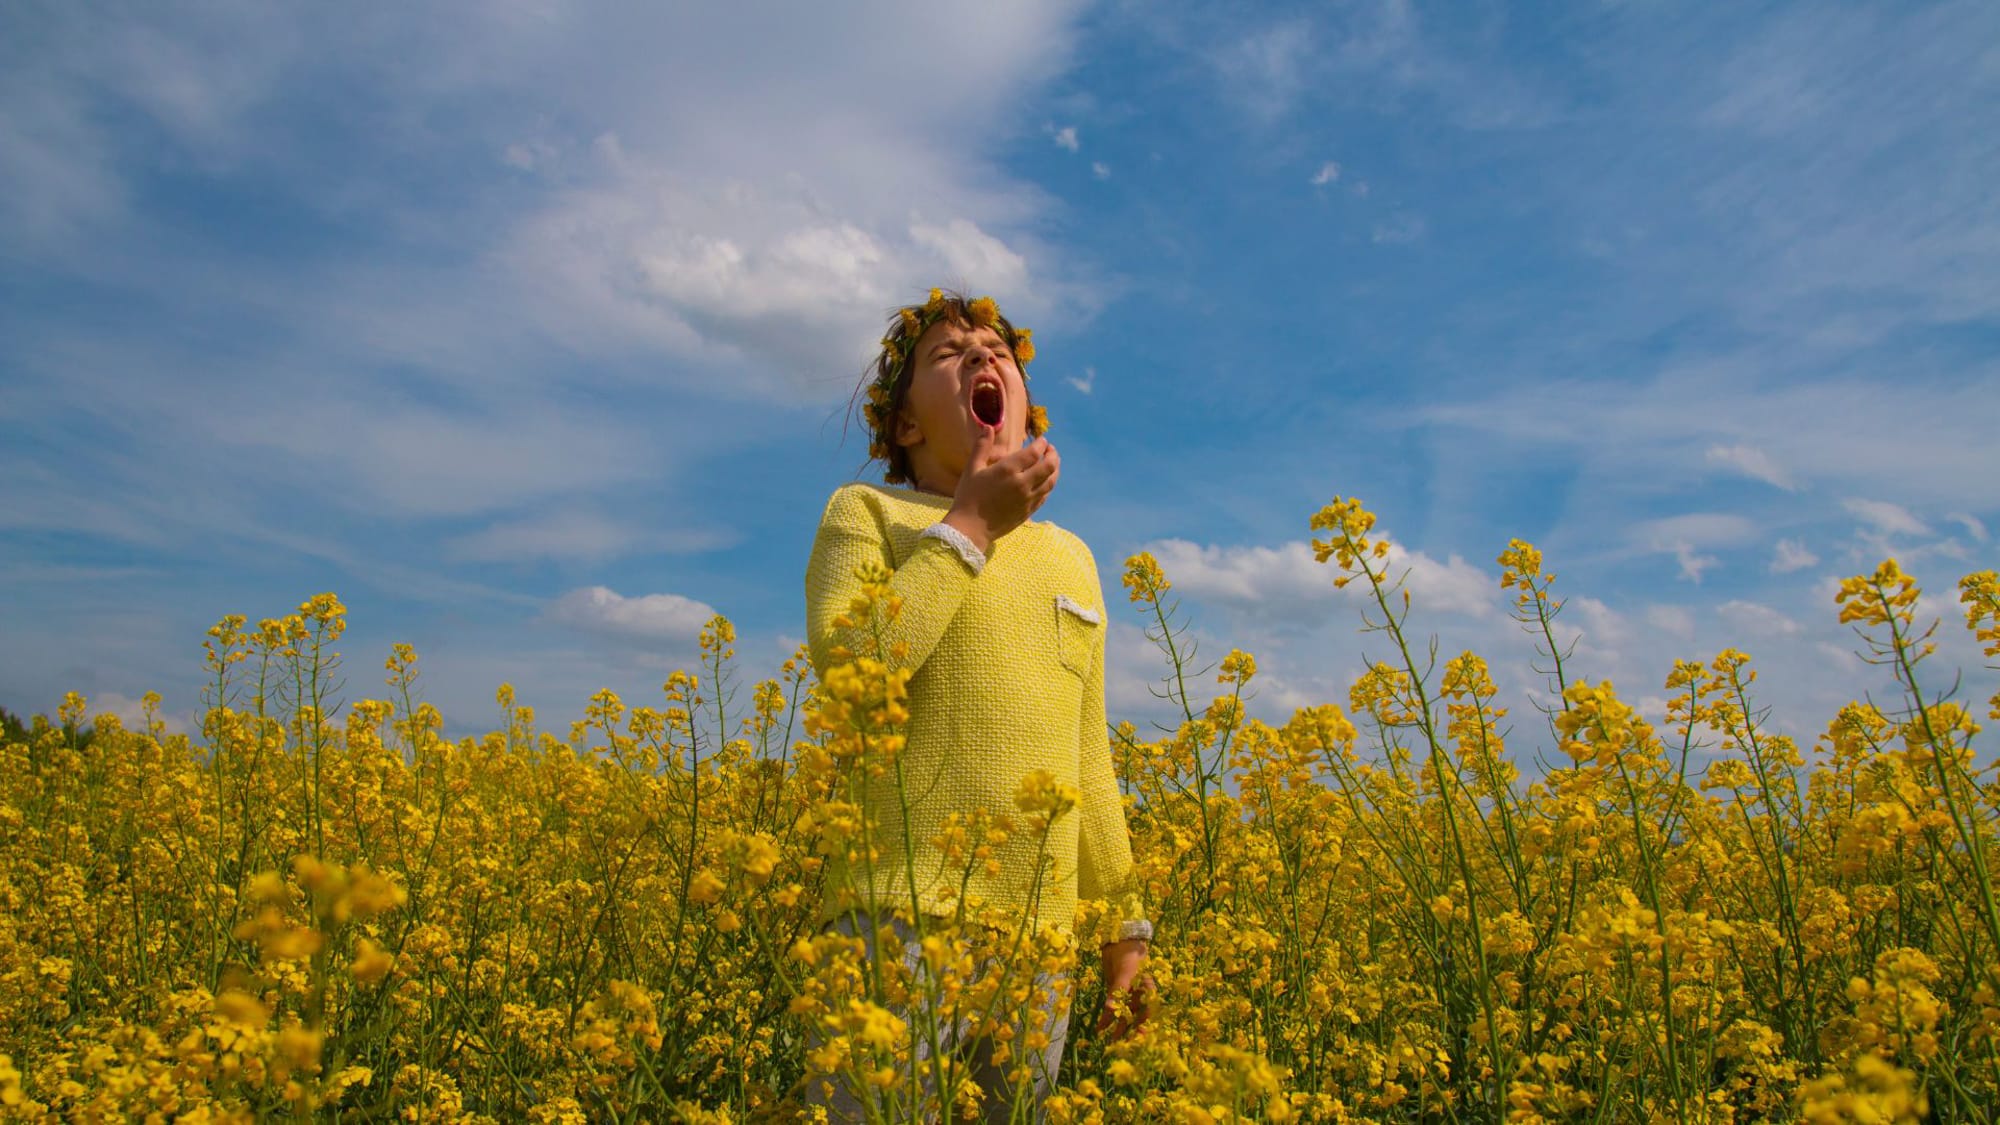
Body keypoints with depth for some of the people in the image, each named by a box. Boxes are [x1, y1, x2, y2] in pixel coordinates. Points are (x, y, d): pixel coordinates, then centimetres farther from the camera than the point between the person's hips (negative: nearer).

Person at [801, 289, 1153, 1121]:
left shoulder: (1072, 558, 20)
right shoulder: (865, 511, 6)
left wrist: (1123, 925, 20)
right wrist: (972, 521, -7)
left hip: (1039, 932, 5)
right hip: (903, 913, -5)